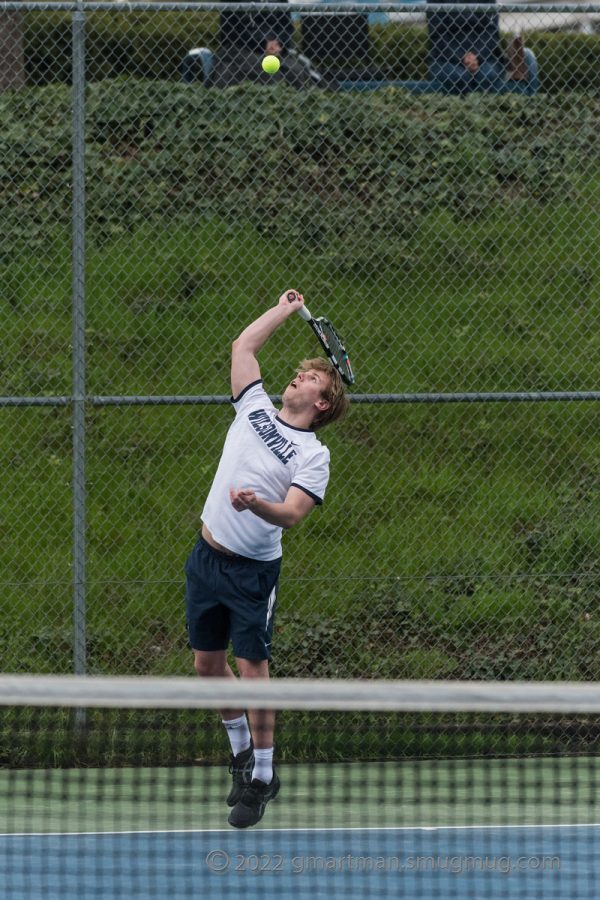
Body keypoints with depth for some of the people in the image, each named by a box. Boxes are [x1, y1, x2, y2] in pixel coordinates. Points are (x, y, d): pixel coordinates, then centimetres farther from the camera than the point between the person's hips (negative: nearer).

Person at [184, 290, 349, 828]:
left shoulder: (314, 456, -8)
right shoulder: (256, 409, 8)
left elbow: (292, 514, -21)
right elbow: (243, 346, 16)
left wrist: (256, 504, -40)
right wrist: (286, 309, 22)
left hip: (252, 571, -6)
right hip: (207, 557, 6)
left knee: (253, 668, -7)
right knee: (208, 663, 11)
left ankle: (262, 778, 2)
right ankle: (242, 752, 30)